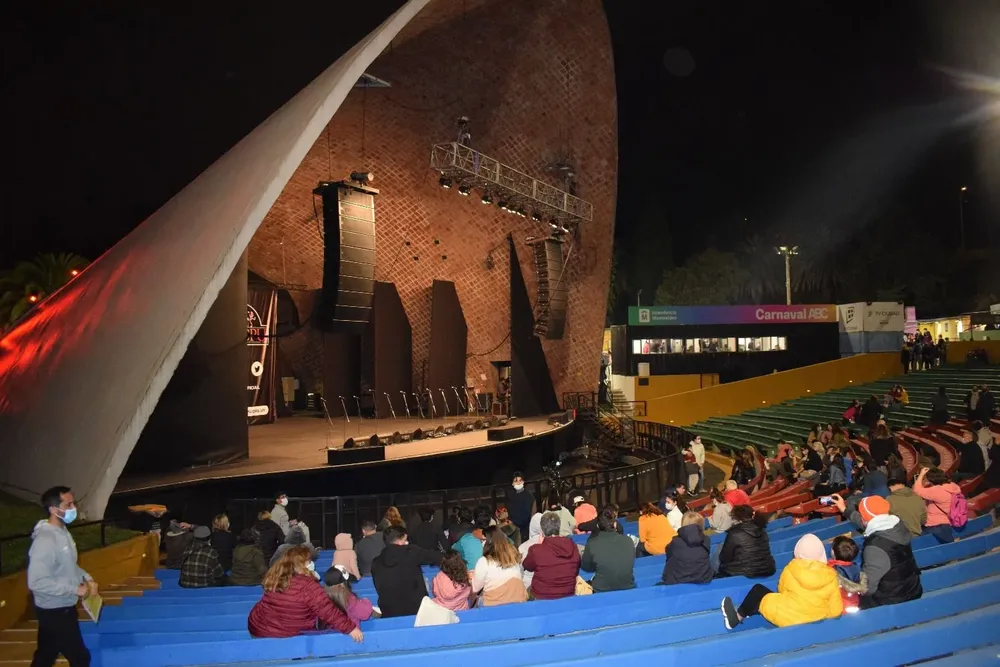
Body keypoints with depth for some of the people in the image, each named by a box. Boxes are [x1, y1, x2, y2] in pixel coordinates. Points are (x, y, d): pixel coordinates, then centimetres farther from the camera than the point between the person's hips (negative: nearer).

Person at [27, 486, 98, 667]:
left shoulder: (62, 532, 4)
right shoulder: (45, 540, -26)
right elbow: (36, 582, -30)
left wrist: (86, 578, 1)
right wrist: (75, 589, -24)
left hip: (63, 608, 9)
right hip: (54, 612, -9)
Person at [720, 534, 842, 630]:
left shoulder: (791, 569, -12)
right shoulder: (830, 576, -10)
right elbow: (836, 610, -6)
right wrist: (819, 615, 12)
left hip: (786, 618, -4)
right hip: (816, 620, 4)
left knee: (758, 590, 15)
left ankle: (737, 617, 27)